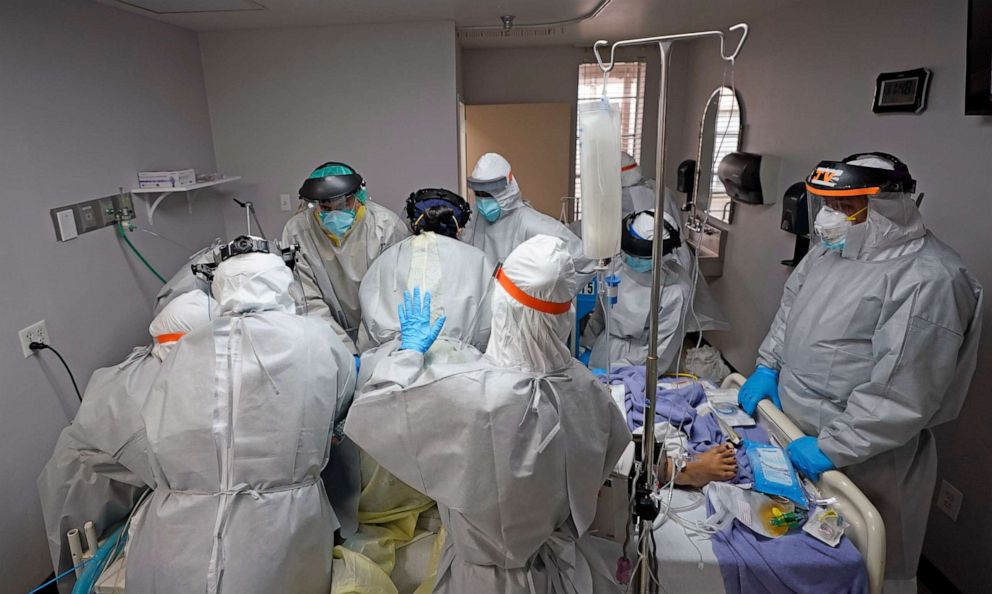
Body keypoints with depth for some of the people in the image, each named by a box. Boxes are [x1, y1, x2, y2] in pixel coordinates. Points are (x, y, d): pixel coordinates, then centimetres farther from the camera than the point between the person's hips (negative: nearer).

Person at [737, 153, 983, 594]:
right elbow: (789, 308, 17)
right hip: (792, 426, 7)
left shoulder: (930, 280, -22)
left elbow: (901, 395, -25)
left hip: (862, 458, -7)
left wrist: (833, 448, -23)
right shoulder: (831, 250, 3)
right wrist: (767, 367, 7)